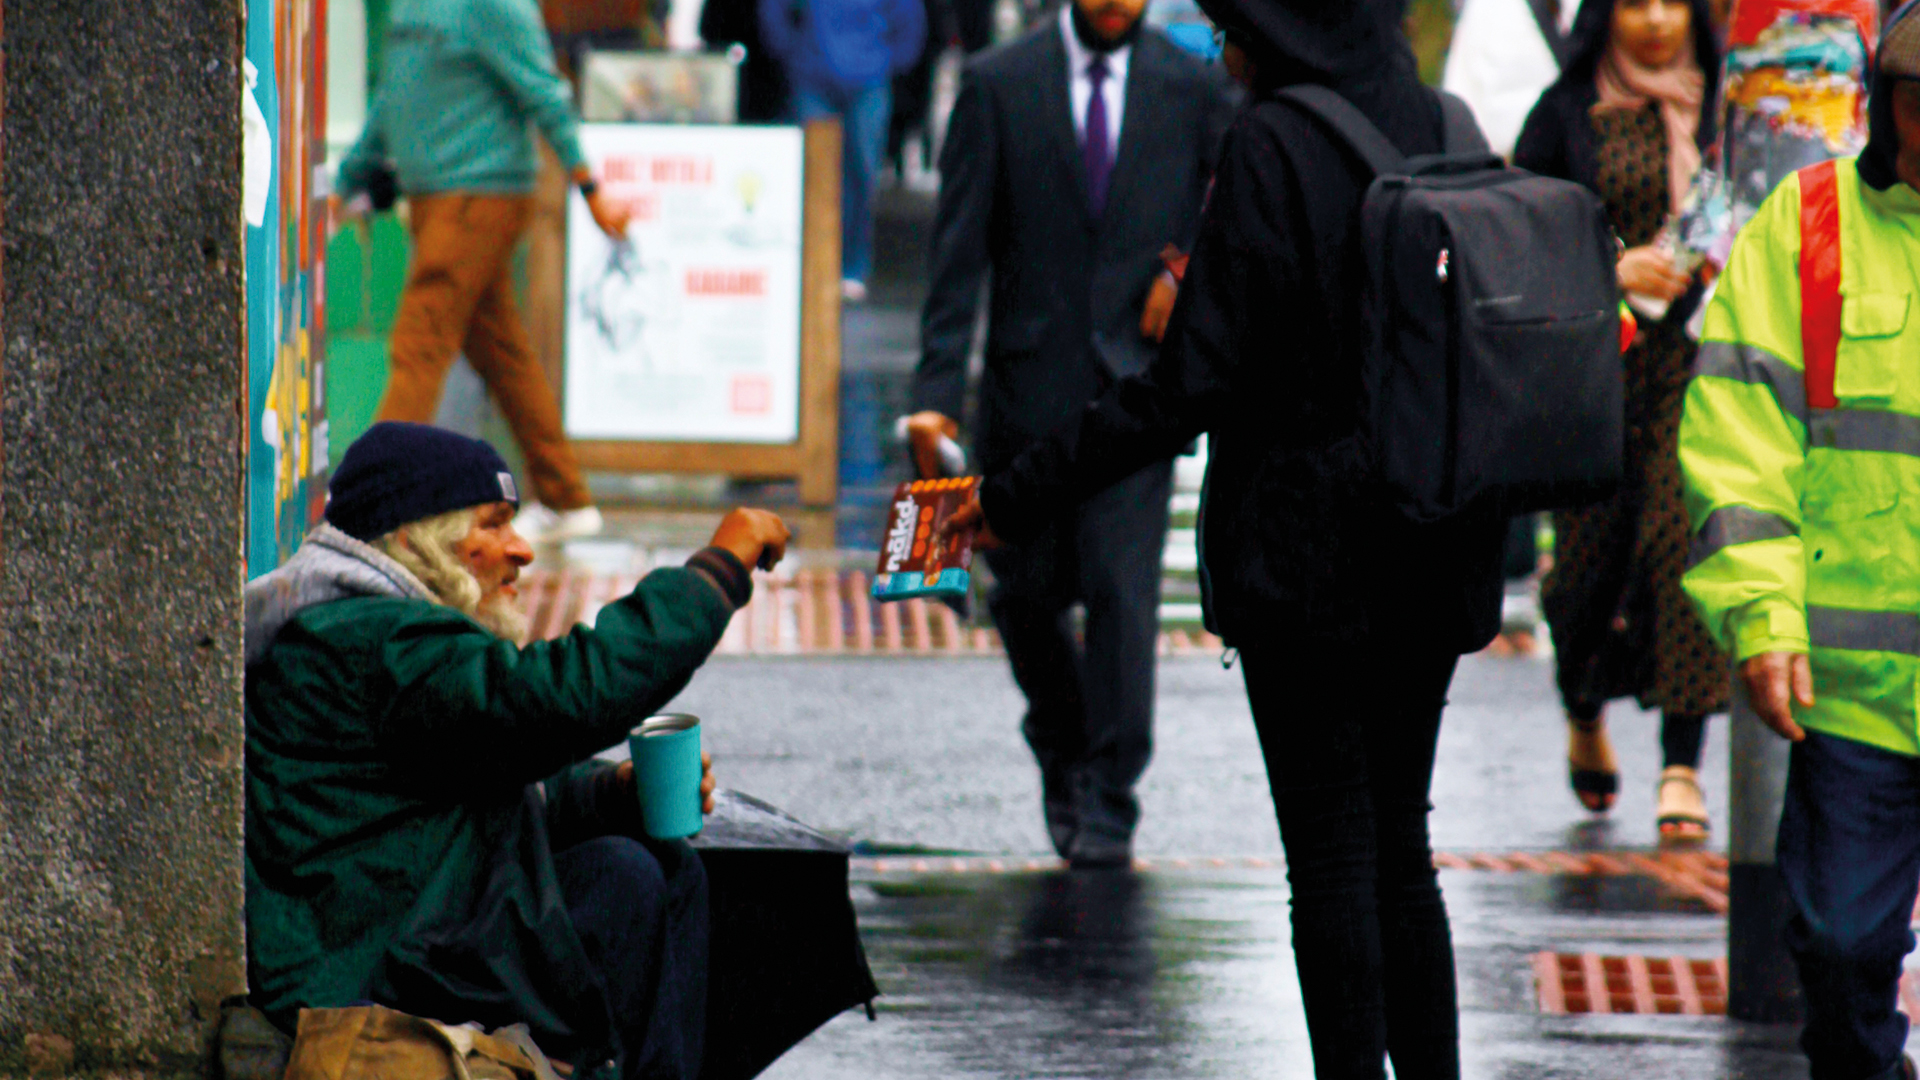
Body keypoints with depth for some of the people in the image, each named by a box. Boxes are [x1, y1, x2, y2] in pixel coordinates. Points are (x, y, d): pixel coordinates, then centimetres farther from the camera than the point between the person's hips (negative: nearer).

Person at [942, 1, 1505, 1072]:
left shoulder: (1274, 146, -15)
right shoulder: (1446, 130, 5)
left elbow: (1192, 383, -17)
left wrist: (1018, 494, -12)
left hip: (1308, 546, -6)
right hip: (1437, 544, 6)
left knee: (1332, 851, 0)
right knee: (1399, 838, 15)